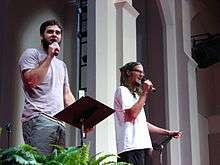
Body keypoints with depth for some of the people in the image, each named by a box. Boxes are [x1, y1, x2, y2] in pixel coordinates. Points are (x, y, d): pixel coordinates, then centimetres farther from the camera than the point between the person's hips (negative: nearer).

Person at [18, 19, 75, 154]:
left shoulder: (62, 64, 29)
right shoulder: (32, 54, 6)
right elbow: (30, 81, -11)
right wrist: (49, 57, -6)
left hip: (60, 122, 7)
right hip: (38, 119, -7)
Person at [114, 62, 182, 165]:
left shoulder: (136, 94, 28)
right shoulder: (122, 90, 2)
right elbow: (132, 114, -13)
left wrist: (168, 133, 25)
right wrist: (145, 93, -4)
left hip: (144, 147, 9)